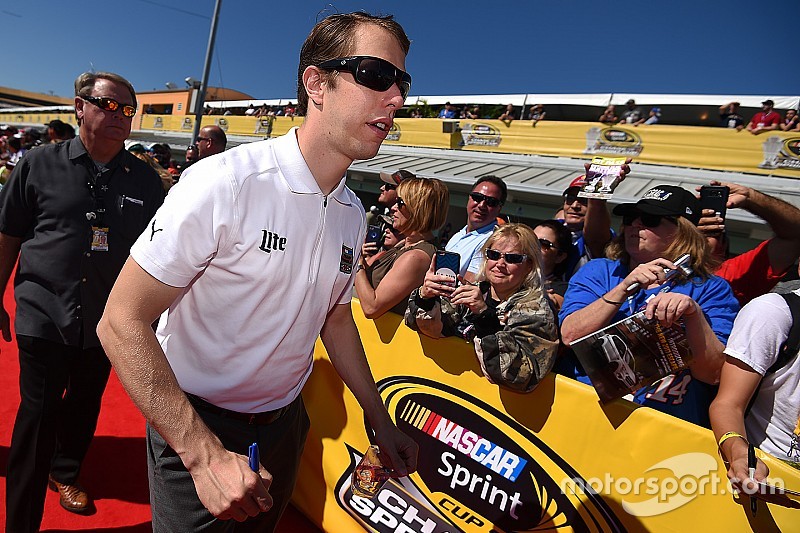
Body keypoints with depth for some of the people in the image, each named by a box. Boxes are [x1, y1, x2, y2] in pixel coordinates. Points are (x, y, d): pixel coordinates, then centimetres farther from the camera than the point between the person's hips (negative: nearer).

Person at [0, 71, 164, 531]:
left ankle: (66, 473, 45)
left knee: (84, 405, 18)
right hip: (44, 315, -2)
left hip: (106, 320, 2)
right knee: (38, 414, 3)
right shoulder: (41, 164, -3)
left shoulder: (145, 178, 1)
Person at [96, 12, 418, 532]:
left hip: (283, 422, 7)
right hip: (193, 427, -6)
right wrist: (204, 453, -28)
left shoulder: (354, 215, -3)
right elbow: (122, 321, -22)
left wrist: (382, 423, 10)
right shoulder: (226, 183, -24)